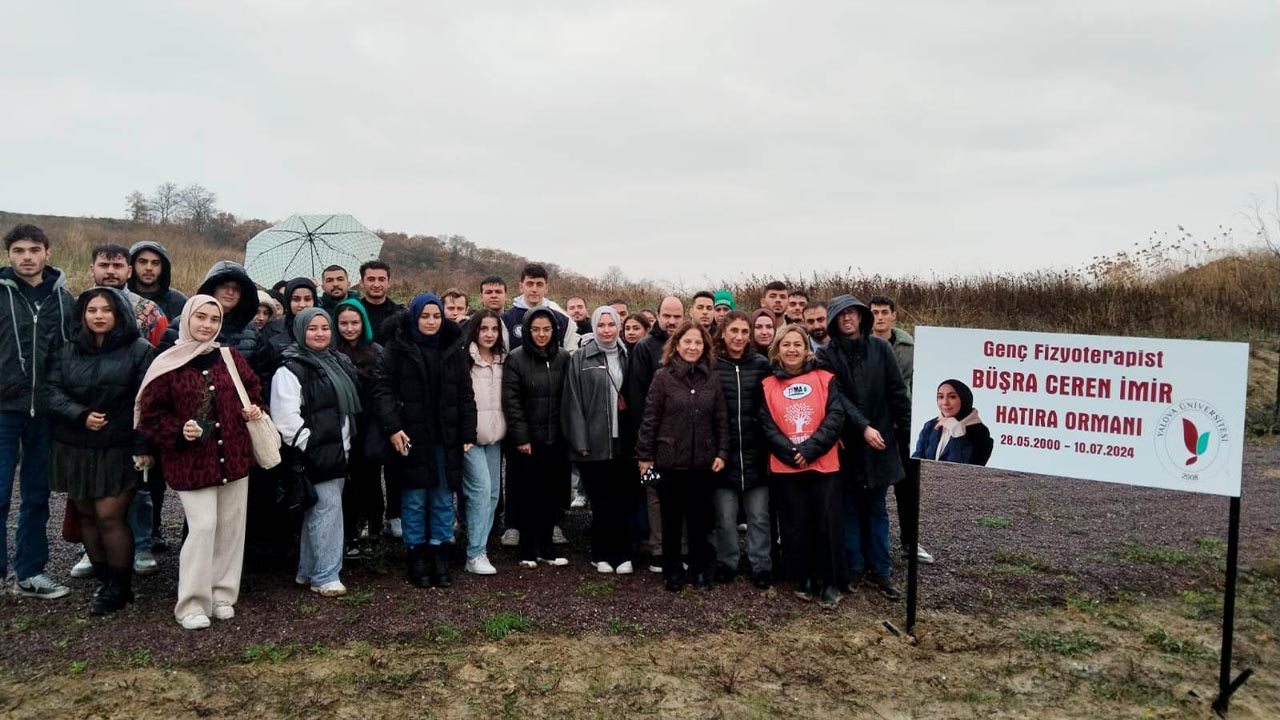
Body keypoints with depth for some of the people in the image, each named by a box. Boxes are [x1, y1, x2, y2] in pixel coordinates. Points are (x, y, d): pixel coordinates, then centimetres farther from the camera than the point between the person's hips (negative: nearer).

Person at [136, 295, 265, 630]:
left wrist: (254, 409, 0)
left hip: (233, 457, 4)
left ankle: (223, 594, 21)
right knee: (203, 527, -9)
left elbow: (253, 389, 20)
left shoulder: (231, 358, 6)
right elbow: (151, 414, -2)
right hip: (190, 461, -4)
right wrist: (179, 432, -16)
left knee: (231, 527, 7)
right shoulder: (168, 364, -5)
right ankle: (192, 604, 5)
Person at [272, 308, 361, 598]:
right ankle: (325, 577, -1)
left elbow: (351, 404, 26)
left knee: (318, 510, 14)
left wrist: (346, 442, 20)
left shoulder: (338, 362, 15)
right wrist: (307, 445, -18)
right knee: (327, 509, -9)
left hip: (338, 451, 8)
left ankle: (308, 571, 24)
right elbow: (286, 415, -20)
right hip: (315, 454, -8)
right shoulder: (292, 368, -11)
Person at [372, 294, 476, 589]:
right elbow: (382, 389, -6)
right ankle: (416, 554, 16)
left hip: (446, 439, 3)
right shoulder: (397, 348, -1)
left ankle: (439, 553, 19)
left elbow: (465, 394, 9)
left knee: (443, 499, 8)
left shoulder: (454, 349, 8)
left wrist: (468, 434, 3)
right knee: (414, 499, 4)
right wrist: (392, 427, -16)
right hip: (411, 437, -3)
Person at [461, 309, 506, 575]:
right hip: (470, 435, -6)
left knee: (493, 492, 7)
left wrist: (508, 430, 13)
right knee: (481, 489, -13)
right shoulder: (464, 359, -7)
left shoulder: (502, 360, 14)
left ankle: (480, 546, 17)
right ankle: (475, 555, -7)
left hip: (494, 435, 7)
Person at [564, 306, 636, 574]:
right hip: (594, 442, -3)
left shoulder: (625, 357, 12)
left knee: (623, 499, 2)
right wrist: (580, 442, -10)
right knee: (602, 501, 1)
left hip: (621, 441, 3)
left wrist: (636, 437, 5)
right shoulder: (580, 358, 0)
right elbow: (574, 403, -4)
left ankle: (605, 553, 16)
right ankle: (614, 554, 14)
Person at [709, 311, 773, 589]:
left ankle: (761, 565, 21)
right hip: (723, 451, -1)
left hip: (755, 452, 1)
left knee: (759, 516, 9)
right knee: (725, 517, 8)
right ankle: (726, 563, 24)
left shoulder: (761, 364, 4)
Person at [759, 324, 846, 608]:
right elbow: (767, 426, 0)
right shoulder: (768, 386, 7)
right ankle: (804, 579, 20)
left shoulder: (825, 379, 4)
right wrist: (791, 453, -13)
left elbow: (835, 417, -5)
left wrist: (810, 450, -14)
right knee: (795, 525, 7)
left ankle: (829, 582, 14)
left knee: (827, 523, 1)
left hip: (824, 465, -1)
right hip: (785, 467, 1)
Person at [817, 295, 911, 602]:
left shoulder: (880, 348, 0)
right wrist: (863, 427, -22)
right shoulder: (827, 355, -3)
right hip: (847, 444, -1)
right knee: (850, 508, 8)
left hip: (880, 442, 1)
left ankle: (881, 570, 18)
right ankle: (854, 568, 18)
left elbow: (897, 391, 1)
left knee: (877, 508, 10)